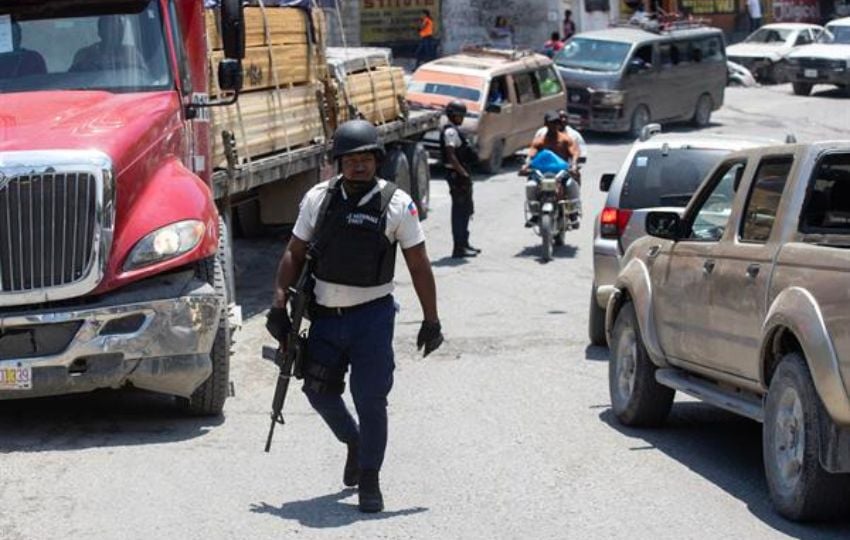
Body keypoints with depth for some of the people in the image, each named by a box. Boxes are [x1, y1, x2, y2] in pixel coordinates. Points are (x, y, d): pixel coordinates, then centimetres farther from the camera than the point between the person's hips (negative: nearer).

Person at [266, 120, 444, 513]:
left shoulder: (397, 204, -7)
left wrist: (431, 320, -3)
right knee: (319, 391, 8)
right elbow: (294, 255, 7)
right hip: (326, 315, 3)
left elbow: (419, 266, -2)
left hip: (372, 315, -3)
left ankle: (369, 481, 11)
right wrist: (279, 306, 1)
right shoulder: (318, 198, 1)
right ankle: (354, 441, 37)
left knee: (371, 400, -4)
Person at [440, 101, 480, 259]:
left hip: (462, 174, 11)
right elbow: (450, 154, -23)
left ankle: (464, 244, 27)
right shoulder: (450, 131, -15)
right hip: (457, 174, -11)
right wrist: (462, 173, -24)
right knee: (459, 211, -8)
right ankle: (459, 248, -7)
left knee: (466, 209, 18)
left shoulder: (455, 130, 18)